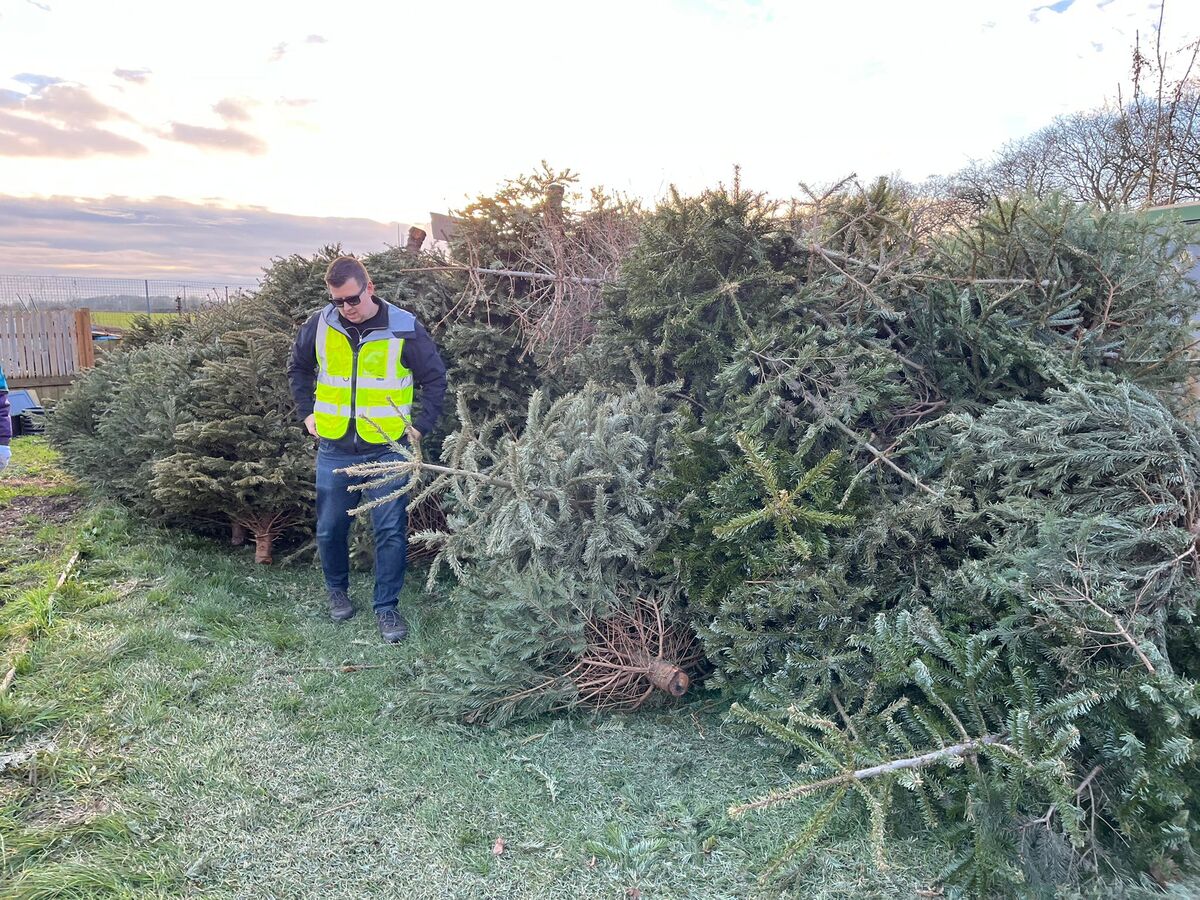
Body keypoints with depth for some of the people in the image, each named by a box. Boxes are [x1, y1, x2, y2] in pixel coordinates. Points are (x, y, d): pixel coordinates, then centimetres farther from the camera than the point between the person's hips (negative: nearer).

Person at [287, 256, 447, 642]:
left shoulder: (405, 329, -8)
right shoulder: (319, 325, -1)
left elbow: (435, 378, 2)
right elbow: (298, 368, 18)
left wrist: (421, 426, -3)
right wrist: (307, 413, 10)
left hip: (387, 450, -2)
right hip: (335, 450, 2)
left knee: (391, 531, 0)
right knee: (330, 529, 11)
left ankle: (387, 607, 15)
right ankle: (338, 590, 36)